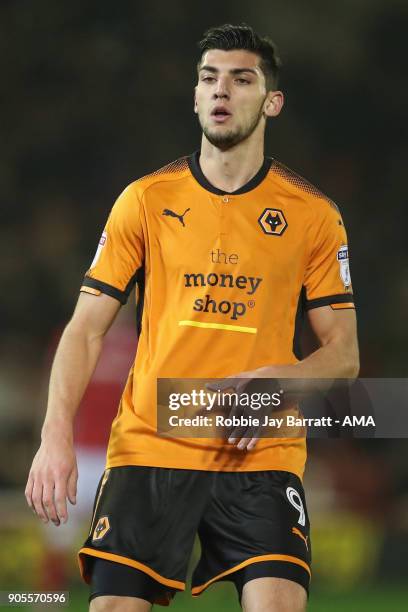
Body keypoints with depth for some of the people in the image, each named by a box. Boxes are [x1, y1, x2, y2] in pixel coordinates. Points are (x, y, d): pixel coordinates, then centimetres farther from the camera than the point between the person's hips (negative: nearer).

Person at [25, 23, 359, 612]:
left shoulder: (313, 214, 6)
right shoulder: (145, 200, 6)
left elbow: (343, 352, 8)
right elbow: (86, 328, 6)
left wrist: (275, 381, -12)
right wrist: (57, 433, -8)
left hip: (260, 457, 0)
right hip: (148, 450, 1)